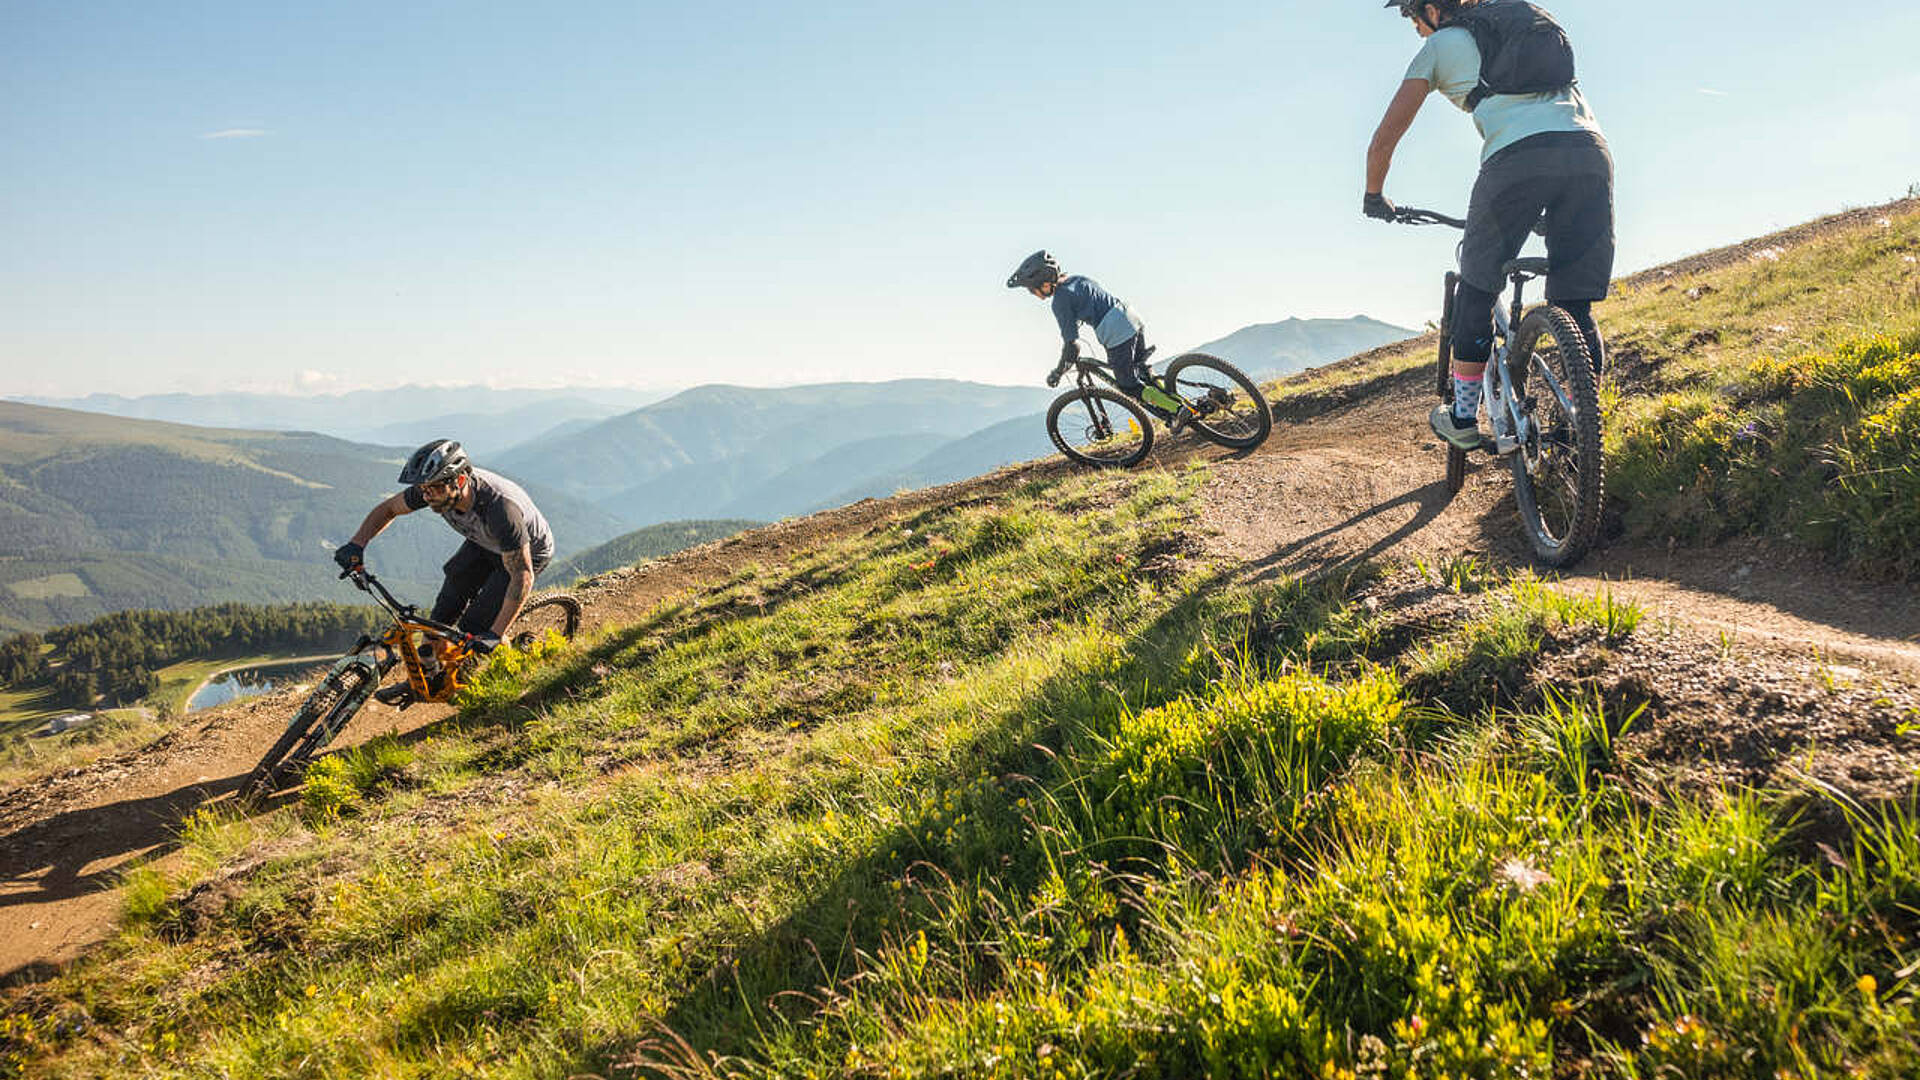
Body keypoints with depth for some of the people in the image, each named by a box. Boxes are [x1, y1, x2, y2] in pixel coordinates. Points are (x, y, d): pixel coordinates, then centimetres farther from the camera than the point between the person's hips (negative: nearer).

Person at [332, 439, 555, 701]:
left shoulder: (499, 507, -43)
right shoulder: (435, 488, -24)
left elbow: (522, 577, -38)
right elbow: (388, 508, -4)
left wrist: (494, 635, -41)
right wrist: (357, 544, -21)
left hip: (527, 552, -6)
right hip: (483, 543, 6)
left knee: (473, 625, -13)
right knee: (445, 612, -1)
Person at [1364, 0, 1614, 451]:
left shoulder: (1440, 45, 18)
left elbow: (1384, 141, 14)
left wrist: (1375, 197, 32)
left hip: (1517, 159, -4)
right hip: (1591, 151, 4)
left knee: (1476, 290, 14)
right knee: (1575, 307, 11)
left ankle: (1463, 418, 21)